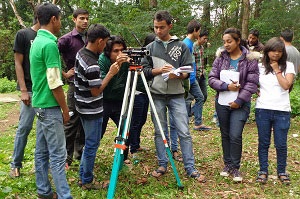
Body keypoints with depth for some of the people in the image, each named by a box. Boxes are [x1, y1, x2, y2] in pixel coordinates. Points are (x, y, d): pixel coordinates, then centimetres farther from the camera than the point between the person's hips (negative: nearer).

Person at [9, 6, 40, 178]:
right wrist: (23, 90, -12)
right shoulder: (23, 34, -3)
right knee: (24, 127, -2)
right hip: (31, 90, -5)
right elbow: (18, 63, -6)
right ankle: (16, 164, 11)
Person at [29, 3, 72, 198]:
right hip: (50, 107, -10)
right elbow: (54, 84, -20)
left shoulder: (37, 41, 11)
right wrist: (65, 109, -11)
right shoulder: (49, 44, -19)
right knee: (58, 155, -4)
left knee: (42, 151, 14)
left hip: (40, 104, 10)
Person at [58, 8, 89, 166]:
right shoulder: (67, 39, -8)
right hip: (75, 86, -6)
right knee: (72, 123, -2)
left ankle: (80, 153, 25)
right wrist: (64, 74, -13)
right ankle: (66, 157, 9)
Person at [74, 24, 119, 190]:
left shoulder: (80, 53, 3)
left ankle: (83, 175, 31)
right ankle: (87, 181, 18)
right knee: (92, 145, 4)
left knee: (89, 143, 20)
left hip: (83, 107, 10)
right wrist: (111, 73, -15)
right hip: (92, 111, -10)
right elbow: (96, 91, -20)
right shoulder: (92, 65, -27)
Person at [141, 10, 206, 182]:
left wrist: (177, 75, -17)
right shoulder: (150, 47, 10)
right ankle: (162, 165, 21)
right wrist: (159, 70, -11)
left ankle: (191, 168, 8)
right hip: (157, 95, 2)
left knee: (184, 132, -2)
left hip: (177, 95, -1)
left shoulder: (181, 46, 6)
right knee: (160, 132, 8)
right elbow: (145, 70, 6)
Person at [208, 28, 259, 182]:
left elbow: (252, 83, -7)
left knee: (235, 136, -8)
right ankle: (227, 164, 28)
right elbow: (211, 79, -1)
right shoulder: (220, 58, 3)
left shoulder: (250, 59, -5)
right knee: (225, 135, 13)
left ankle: (235, 167, 9)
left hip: (240, 104, -3)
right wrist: (226, 86, -17)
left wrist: (239, 100, -14)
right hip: (222, 103, 4)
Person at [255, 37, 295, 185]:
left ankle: (282, 172, 21)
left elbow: (286, 85, -9)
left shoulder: (288, 66, 4)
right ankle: (263, 171, 21)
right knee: (263, 143, 9)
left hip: (282, 111, -1)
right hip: (263, 110, 1)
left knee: (281, 144, 4)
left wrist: (277, 70, -8)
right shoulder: (260, 67, 7)